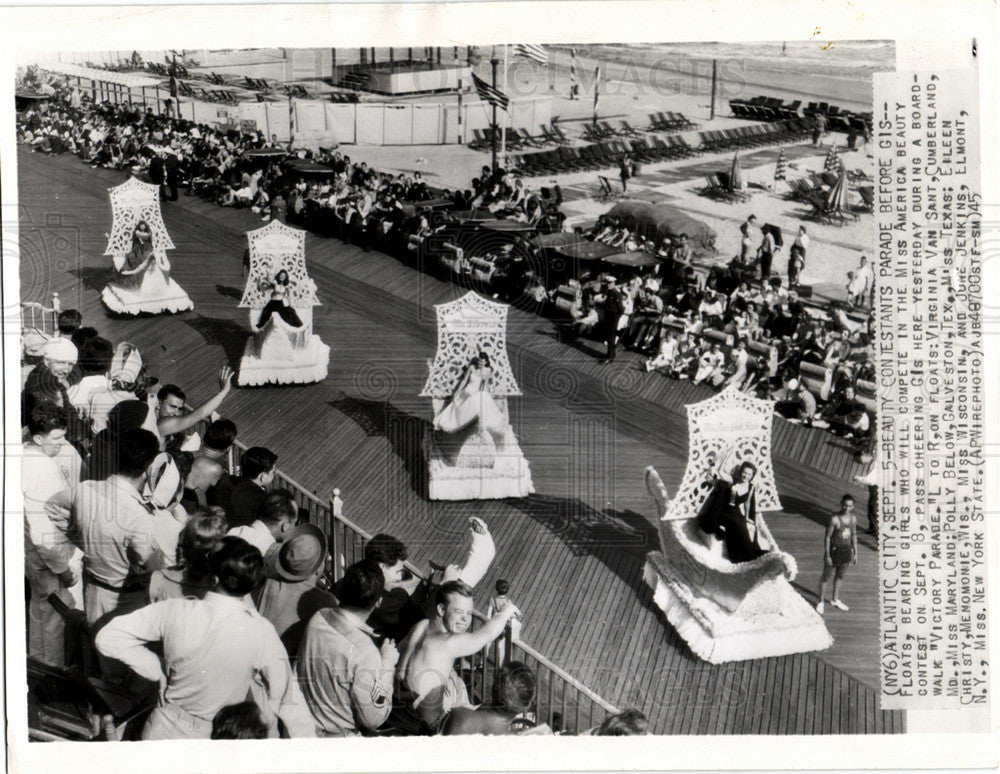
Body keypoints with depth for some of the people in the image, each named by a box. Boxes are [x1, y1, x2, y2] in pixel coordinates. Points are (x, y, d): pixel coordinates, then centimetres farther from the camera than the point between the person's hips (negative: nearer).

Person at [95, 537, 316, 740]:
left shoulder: (175, 612, -21)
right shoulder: (260, 632, -23)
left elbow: (108, 638, -13)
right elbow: (287, 696, -16)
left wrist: (157, 670, -6)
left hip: (166, 731, 2)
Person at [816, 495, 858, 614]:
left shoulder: (853, 518, -1)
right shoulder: (834, 519, -20)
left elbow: (854, 535, 11)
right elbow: (827, 537, -15)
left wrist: (855, 553, 12)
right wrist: (827, 556, -15)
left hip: (847, 550, 6)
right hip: (834, 550, -6)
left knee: (840, 575, 19)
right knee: (826, 577, 6)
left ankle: (835, 600, 36)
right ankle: (821, 602, 19)